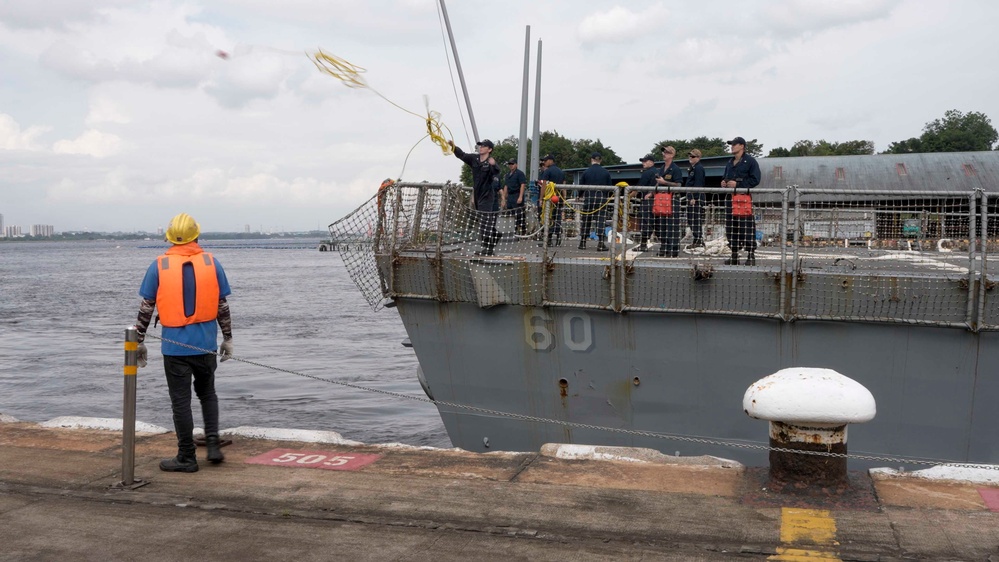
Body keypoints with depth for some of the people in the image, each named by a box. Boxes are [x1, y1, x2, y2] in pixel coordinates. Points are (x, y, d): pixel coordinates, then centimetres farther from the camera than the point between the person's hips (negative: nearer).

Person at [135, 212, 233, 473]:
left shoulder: (159, 266, -4)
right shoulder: (211, 263, 0)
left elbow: (146, 308, -2)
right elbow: (222, 306, 2)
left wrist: (139, 341, 6)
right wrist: (228, 337, 11)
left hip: (174, 346, -2)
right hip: (206, 343, 2)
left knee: (181, 401, 6)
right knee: (207, 393, 21)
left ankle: (187, 458, 12)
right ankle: (213, 444, 10)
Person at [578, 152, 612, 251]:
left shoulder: (586, 172, -1)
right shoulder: (606, 172, 2)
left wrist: (582, 196, 17)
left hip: (588, 198, 0)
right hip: (602, 198, 0)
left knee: (586, 221, 8)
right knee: (601, 221, -2)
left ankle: (582, 243, 12)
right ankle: (601, 244, -8)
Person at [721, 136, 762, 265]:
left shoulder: (750, 161, -3)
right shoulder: (730, 162, 20)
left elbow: (755, 179, -10)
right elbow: (725, 177, 32)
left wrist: (737, 184, -16)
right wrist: (723, 182, 8)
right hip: (730, 198, 7)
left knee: (747, 228, -8)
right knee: (731, 228, 7)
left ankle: (751, 256, -3)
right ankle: (734, 255, 14)